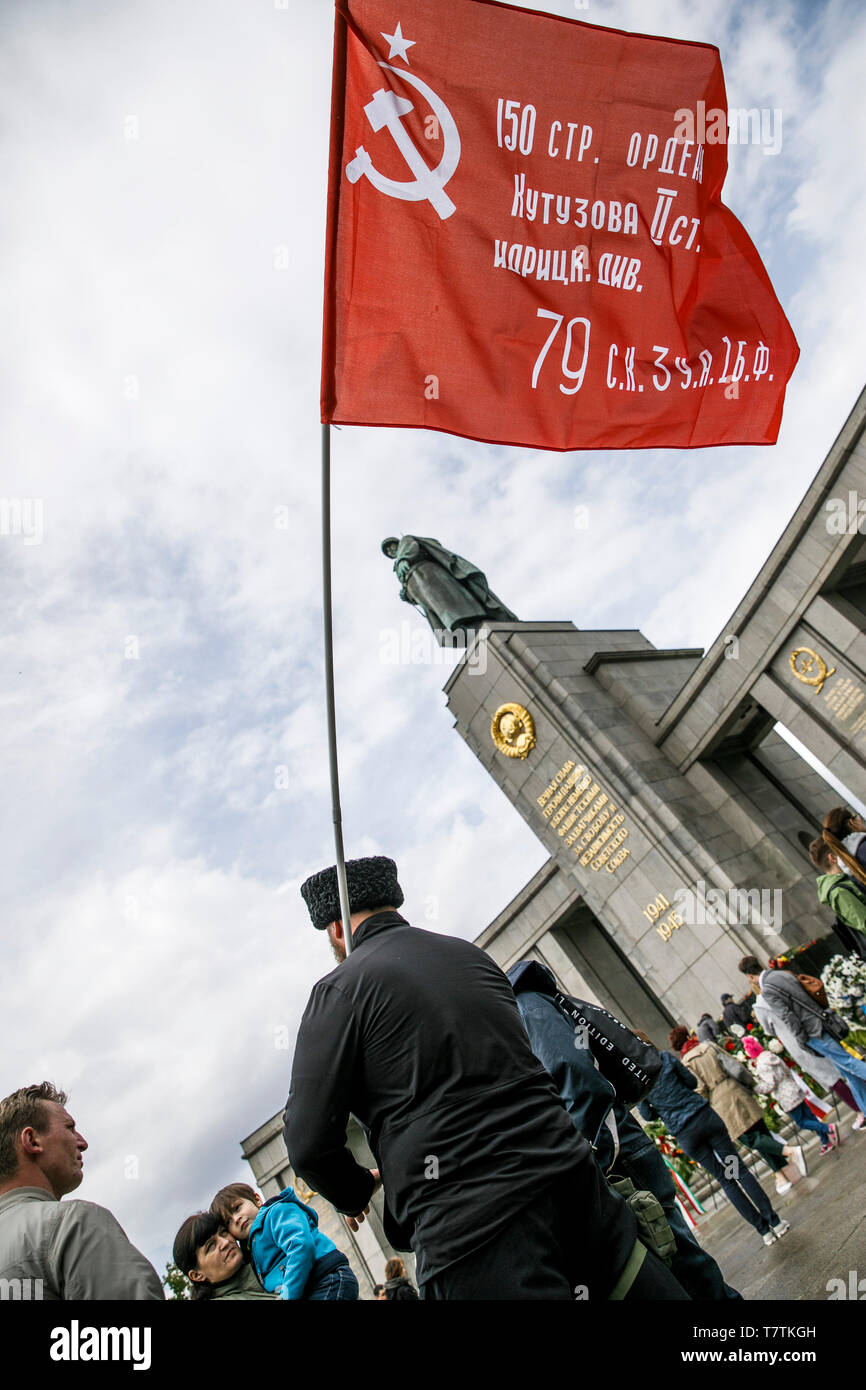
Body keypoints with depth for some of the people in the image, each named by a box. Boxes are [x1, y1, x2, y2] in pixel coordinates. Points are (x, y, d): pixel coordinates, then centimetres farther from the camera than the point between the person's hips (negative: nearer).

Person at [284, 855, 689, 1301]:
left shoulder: (340, 989, -3)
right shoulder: (471, 955, 14)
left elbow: (309, 1144, -4)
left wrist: (355, 1192, 16)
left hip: (468, 1224, -5)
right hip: (570, 1178, 6)